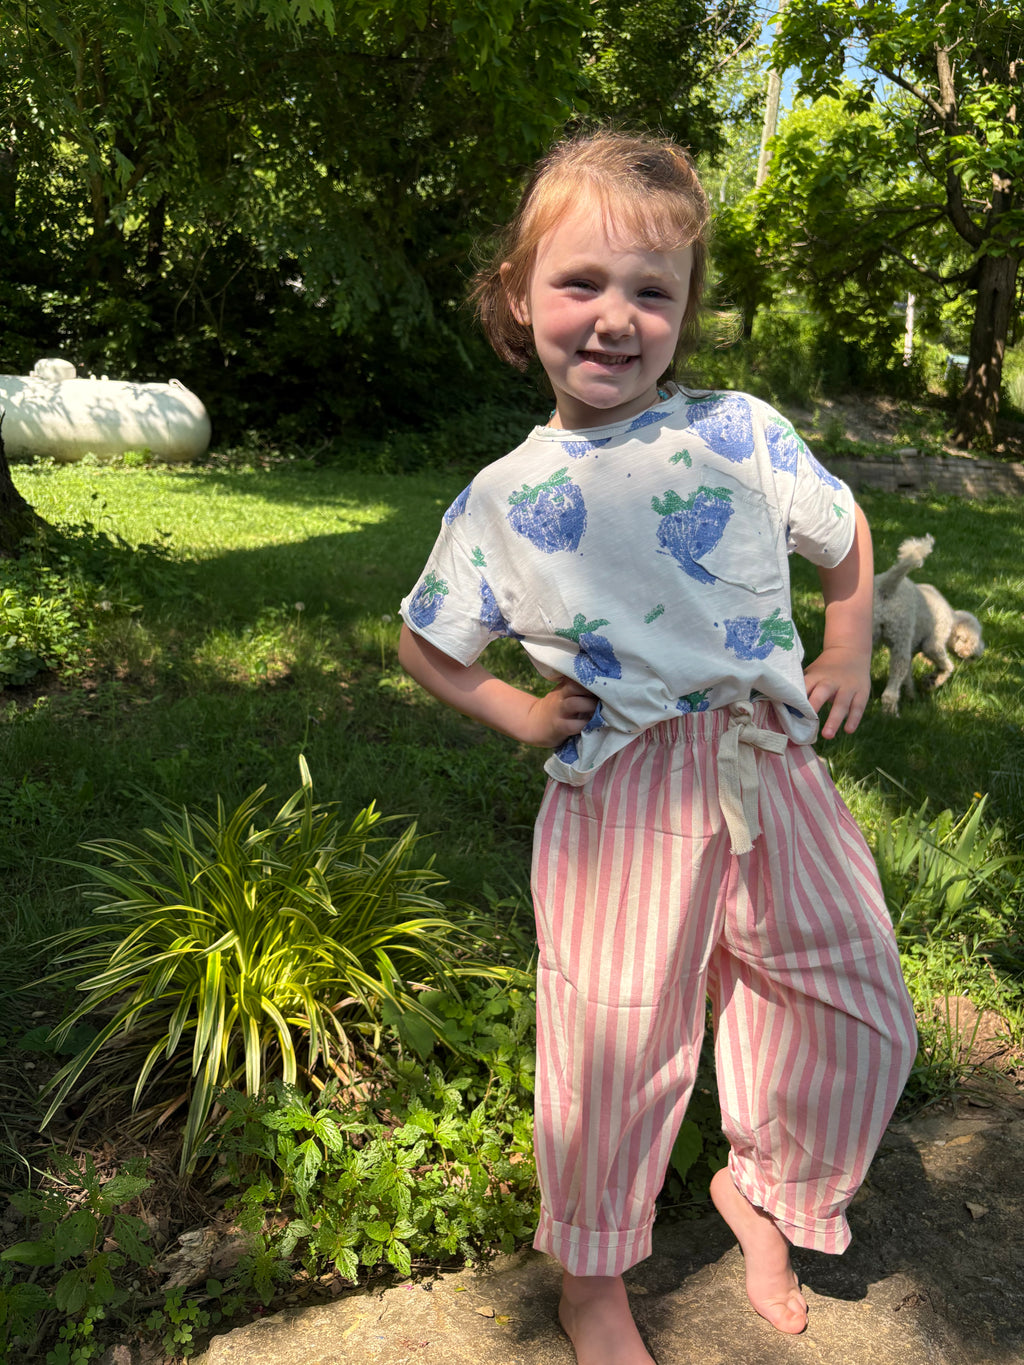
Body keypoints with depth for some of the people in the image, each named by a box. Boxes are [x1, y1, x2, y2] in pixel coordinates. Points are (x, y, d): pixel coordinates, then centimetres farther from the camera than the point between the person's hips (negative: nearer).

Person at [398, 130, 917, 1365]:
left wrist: (847, 660, 12)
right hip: (622, 800, -2)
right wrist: (512, 712, -1)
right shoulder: (502, 500, -2)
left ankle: (760, 1188, 42)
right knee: (617, 1048, 7)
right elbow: (423, 644, 11)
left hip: (771, 771, 3)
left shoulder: (744, 432, 0)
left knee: (857, 1009, 11)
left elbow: (845, 537, 18)